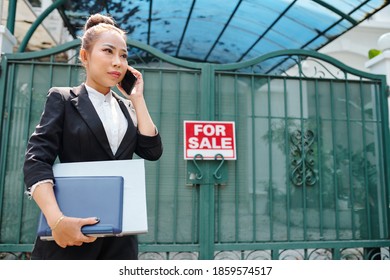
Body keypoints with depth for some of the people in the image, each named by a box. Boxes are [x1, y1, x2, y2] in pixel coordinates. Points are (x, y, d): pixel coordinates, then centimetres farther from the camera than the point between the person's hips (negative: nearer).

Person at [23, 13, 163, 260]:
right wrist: (56, 219, -23)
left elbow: (152, 151, 1)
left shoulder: (126, 107, 13)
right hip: (73, 226, -4)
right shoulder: (62, 99, 1)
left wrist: (138, 99, 1)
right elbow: (37, 160, -9)